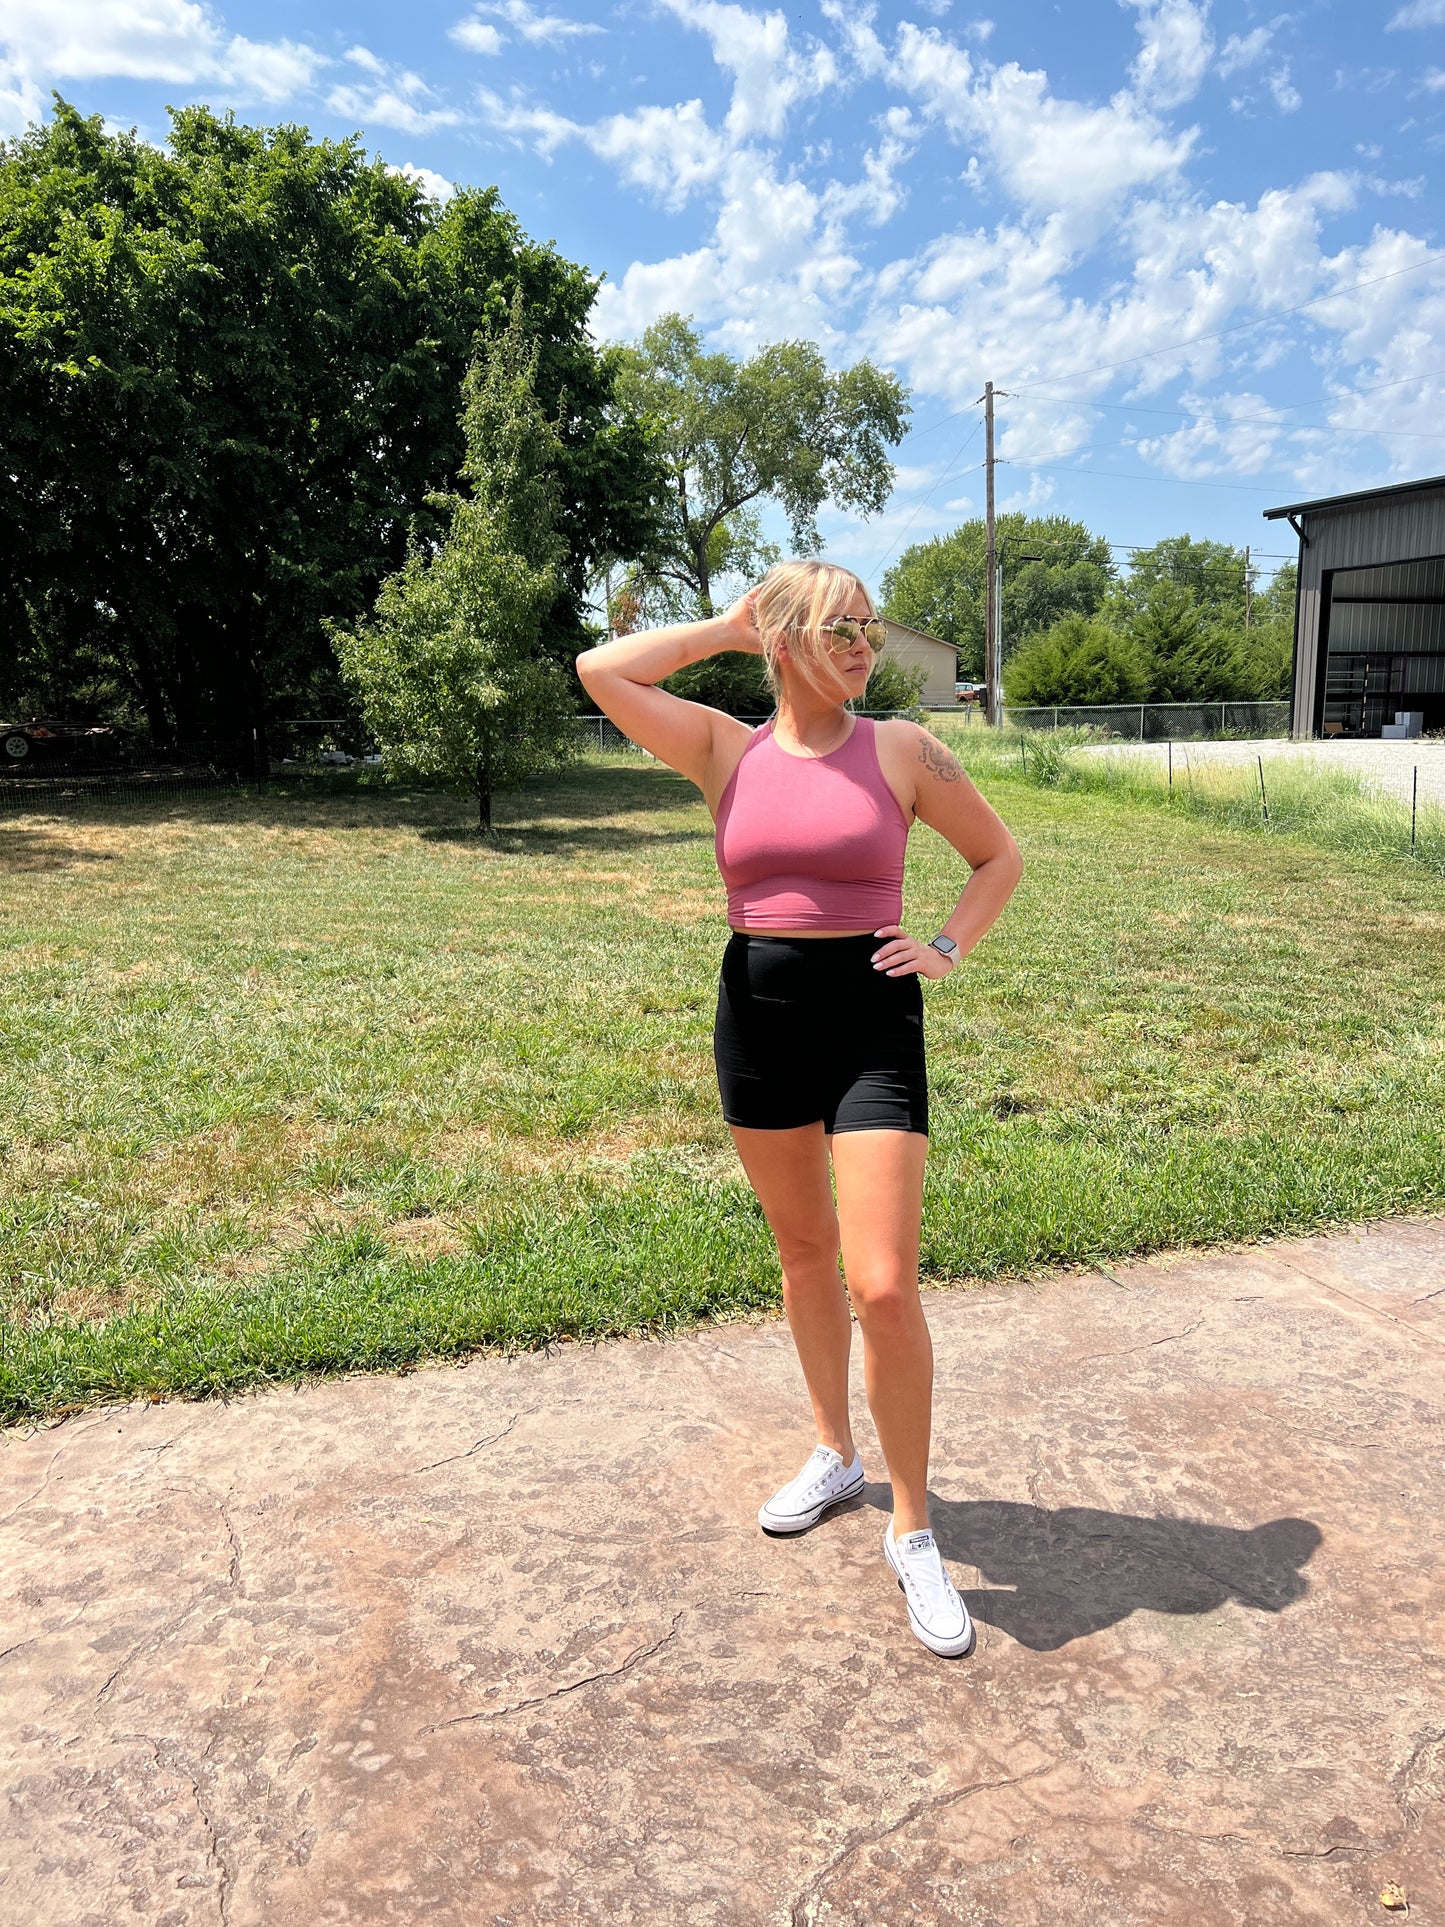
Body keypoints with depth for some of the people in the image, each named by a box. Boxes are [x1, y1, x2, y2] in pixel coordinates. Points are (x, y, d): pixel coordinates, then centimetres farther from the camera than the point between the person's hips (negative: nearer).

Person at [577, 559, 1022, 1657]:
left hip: (871, 1014, -3)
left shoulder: (901, 749, 0)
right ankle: (836, 1457, 38)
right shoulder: (728, 751, 3)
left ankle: (913, 1535, 11)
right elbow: (601, 672, -6)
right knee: (803, 1249, 16)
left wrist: (948, 949, -6)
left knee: (883, 1288, -9)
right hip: (757, 1012, 3)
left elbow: (999, 857, 10)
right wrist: (727, 629, 1)